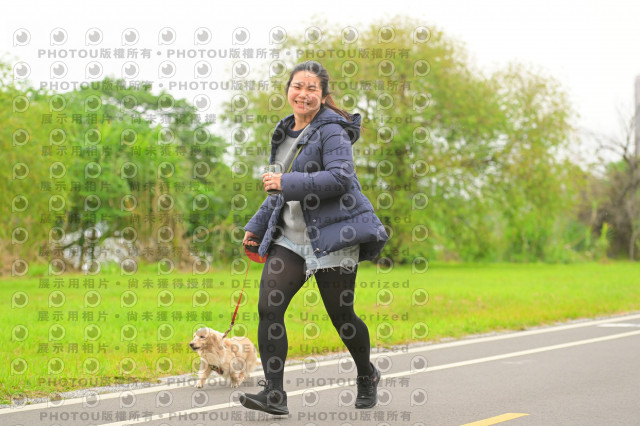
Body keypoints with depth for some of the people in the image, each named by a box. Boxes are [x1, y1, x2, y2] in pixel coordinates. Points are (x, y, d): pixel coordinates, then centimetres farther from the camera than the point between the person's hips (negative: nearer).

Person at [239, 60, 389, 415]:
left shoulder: (332, 130, -8)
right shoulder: (285, 132, 17)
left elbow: (340, 178, -22)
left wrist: (287, 183, -23)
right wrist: (256, 226, 26)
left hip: (333, 234, -7)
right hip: (290, 236, 7)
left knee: (341, 315, 4)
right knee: (269, 307, -11)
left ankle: (367, 376, 32)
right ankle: (273, 393, -10)